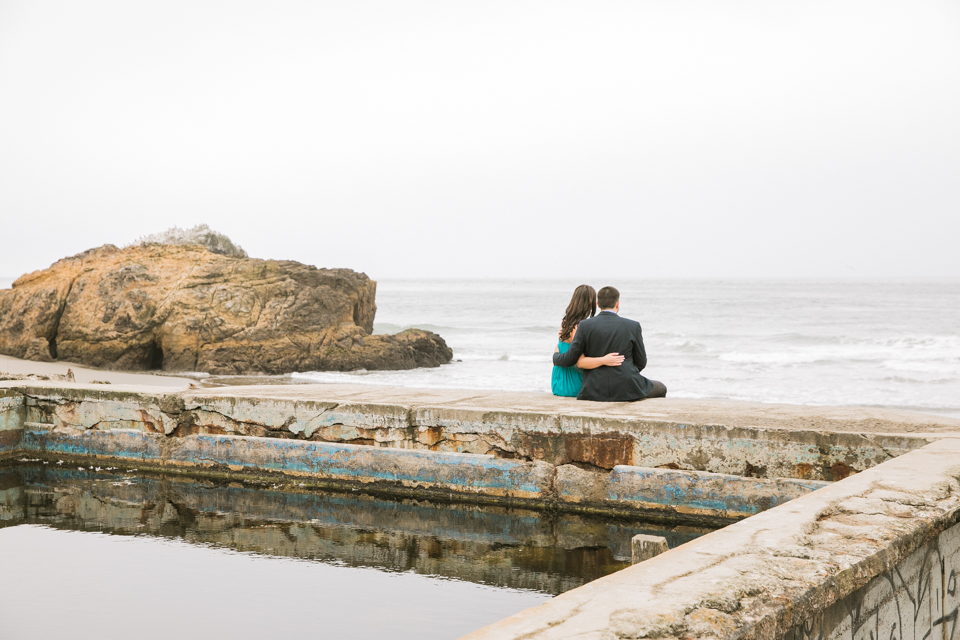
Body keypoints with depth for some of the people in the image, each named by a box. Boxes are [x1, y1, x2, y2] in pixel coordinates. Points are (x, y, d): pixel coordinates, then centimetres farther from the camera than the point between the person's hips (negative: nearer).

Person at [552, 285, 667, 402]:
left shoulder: (585, 325, -4)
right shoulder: (633, 326, -4)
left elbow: (569, 360, -1)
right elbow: (641, 362, 5)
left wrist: (556, 355, 21)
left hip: (595, 392, 3)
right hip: (626, 391, -3)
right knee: (661, 388, 26)